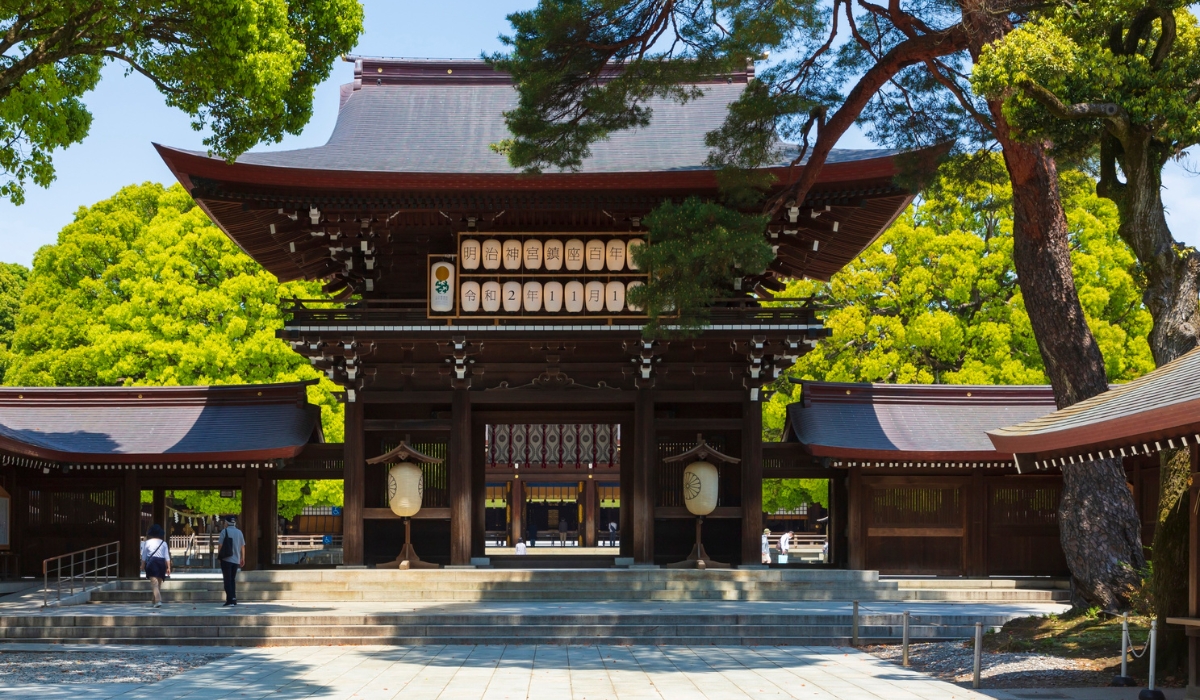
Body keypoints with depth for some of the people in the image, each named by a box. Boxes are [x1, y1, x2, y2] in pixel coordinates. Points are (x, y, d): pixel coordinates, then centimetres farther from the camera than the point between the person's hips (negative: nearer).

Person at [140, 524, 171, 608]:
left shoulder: (147, 542, 0)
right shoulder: (164, 543, 6)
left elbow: (144, 556, 2)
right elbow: (167, 556, 3)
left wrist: (143, 565, 11)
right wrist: (168, 567, 5)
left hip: (151, 562, -3)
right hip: (161, 562, 3)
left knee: (154, 583, -9)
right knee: (159, 583, 13)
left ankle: (158, 600, -25)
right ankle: (155, 602, 22)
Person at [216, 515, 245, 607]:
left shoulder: (224, 531, -6)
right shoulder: (239, 532, 9)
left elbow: (220, 545, -8)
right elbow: (243, 547, 11)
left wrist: (218, 556, 6)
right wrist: (243, 559, 19)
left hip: (226, 559, -5)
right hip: (236, 560, 5)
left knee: (227, 580, -4)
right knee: (232, 580, 14)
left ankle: (230, 599, -13)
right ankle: (234, 599, 11)